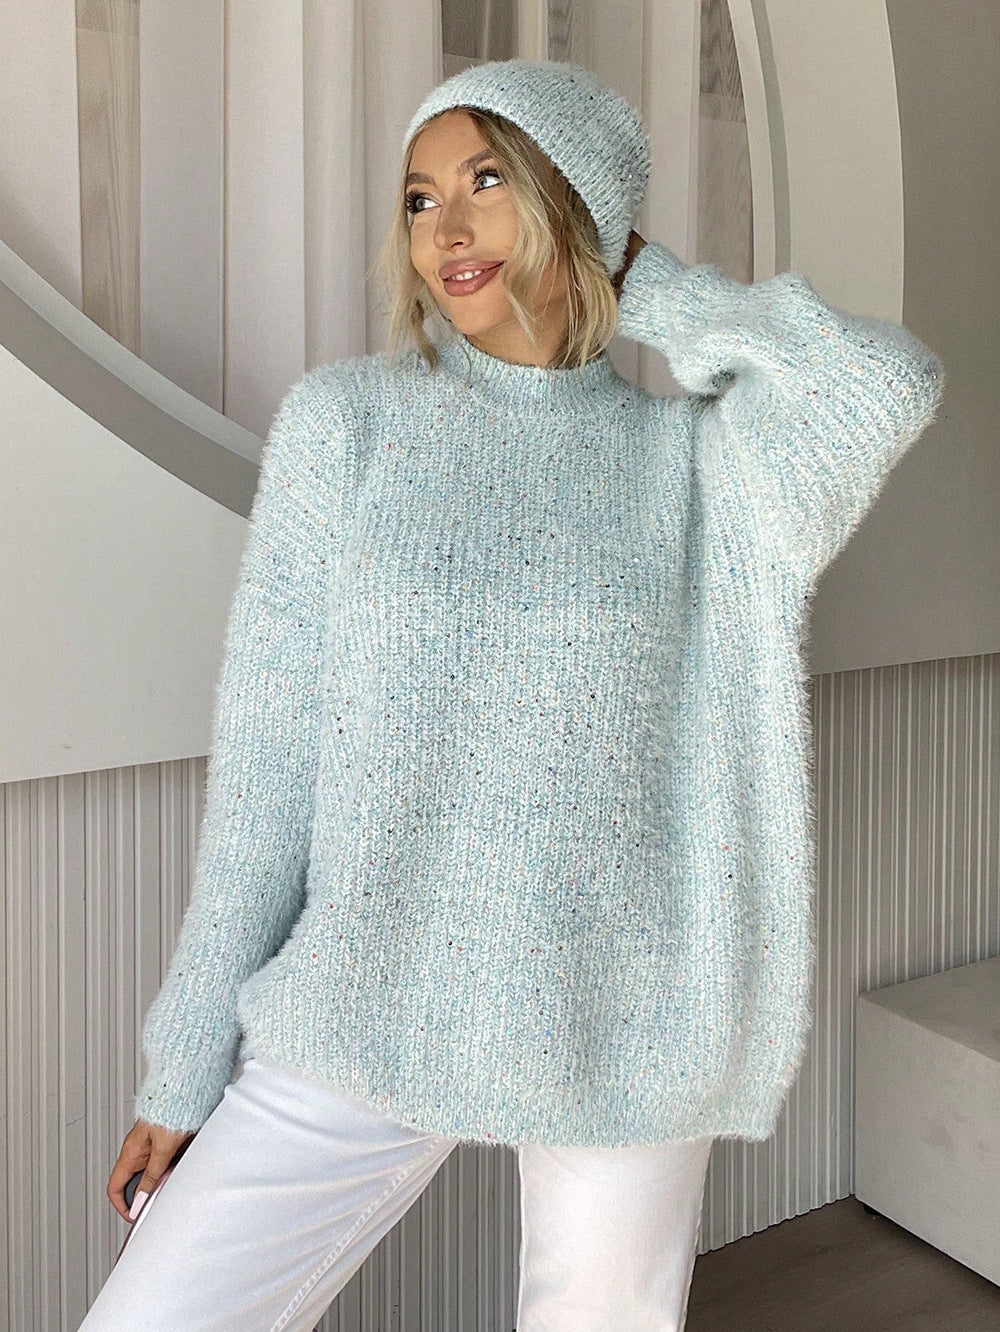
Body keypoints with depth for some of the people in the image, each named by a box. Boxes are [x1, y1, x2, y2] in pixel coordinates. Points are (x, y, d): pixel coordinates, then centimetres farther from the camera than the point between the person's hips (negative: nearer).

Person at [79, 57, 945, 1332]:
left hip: (621, 1032, 1)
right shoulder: (342, 421, -1)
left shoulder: (687, 458, 1)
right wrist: (188, 1061, 0)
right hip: (362, 1021, 0)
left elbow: (889, 381, -19)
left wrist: (649, 287, -4)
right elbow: (265, 762, -2)